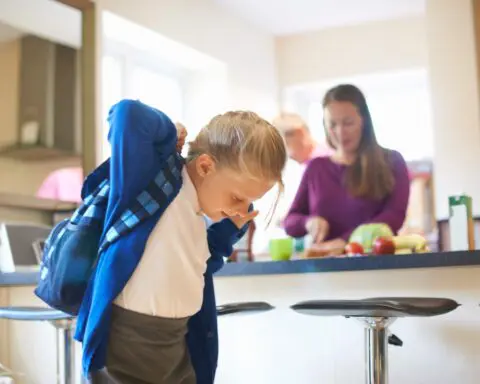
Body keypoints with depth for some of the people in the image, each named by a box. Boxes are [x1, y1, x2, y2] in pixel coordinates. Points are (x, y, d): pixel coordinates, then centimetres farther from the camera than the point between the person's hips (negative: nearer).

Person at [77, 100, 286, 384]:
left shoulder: (202, 213, 7)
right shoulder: (153, 180, -15)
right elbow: (129, 114, -30)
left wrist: (231, 229, 8)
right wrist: (169, 137, -11)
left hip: (178, 347, 8)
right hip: (126, 349, -8)